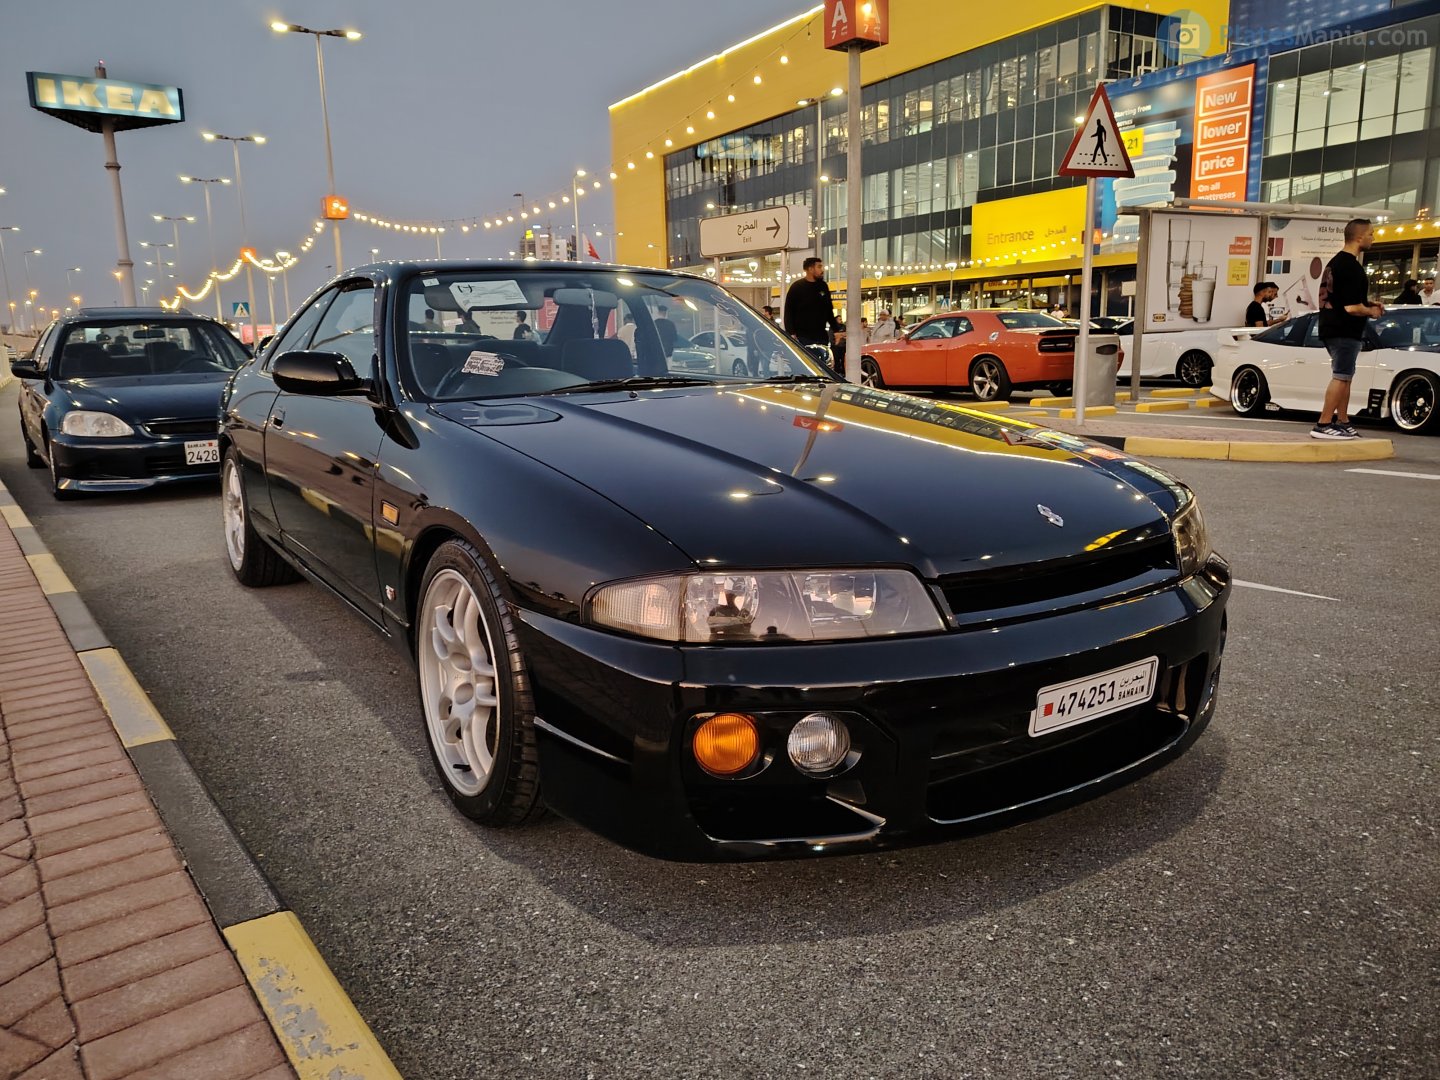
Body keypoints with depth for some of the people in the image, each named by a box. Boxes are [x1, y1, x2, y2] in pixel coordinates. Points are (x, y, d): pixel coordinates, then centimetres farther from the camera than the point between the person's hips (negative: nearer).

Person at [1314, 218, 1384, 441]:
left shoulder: (1336, 262, 13)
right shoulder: (1351, 267, -19)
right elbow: (1352, 307, -24)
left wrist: (1368, 304, 15)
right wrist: (1371, 312, -5)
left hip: (1332, 328, 10)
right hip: (1345, 331, -10)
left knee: (1344, 377, 15)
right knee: (1341, 377, -6)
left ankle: (1342, 422, 21)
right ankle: (1323, 425, -6)